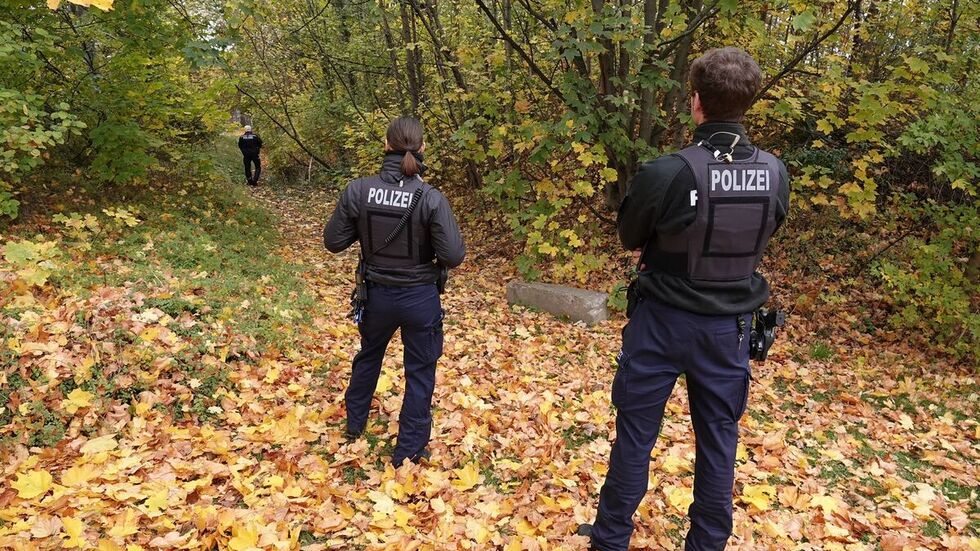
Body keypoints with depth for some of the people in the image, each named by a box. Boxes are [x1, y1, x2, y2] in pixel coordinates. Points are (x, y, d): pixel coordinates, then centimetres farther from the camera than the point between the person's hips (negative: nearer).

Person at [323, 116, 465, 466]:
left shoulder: (358, 191, -13)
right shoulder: (431, 198, -20)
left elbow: (333, 241, -4)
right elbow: (454, 256, -20)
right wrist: (431, 256, 2)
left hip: (377, 293, 3)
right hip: (420, 297, -3)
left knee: (368, 356, 30)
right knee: (419, 373, 15)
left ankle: (355, 423, 50)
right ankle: (408, 451, 26)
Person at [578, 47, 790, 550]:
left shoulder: (665, 173, -22)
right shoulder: (775, 174, -7)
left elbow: (630, 240, -5)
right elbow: (762, 240, 8)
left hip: (664, 321, -3)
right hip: (730, 326, 4)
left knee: (635, 433, 12)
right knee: (718, 439, 17)